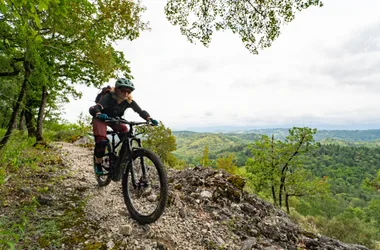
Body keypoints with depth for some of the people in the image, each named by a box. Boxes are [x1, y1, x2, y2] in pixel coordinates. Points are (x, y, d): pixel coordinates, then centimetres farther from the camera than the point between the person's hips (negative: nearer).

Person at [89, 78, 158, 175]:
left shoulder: (129, 101, -20)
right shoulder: (108, 97, -32)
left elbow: (140, 111, -22)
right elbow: (95, 108, -43)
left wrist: (150, 119, -40)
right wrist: (99, 114, -66)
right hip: (101, 118, -4)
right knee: (102, 141, -23)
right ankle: (97, 164, 1)